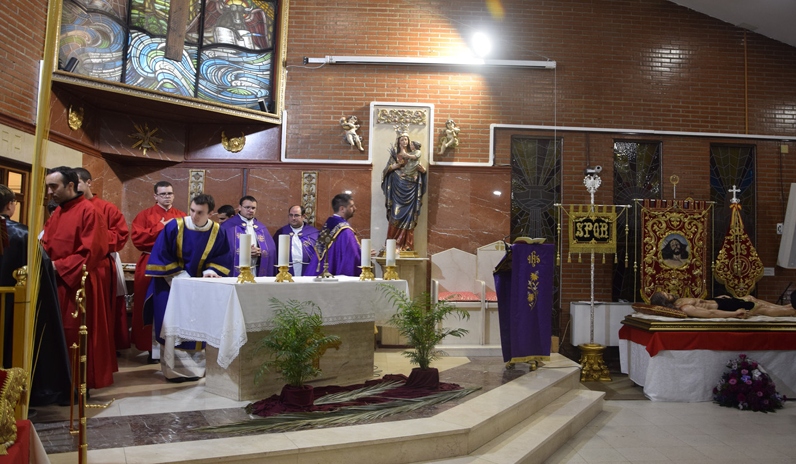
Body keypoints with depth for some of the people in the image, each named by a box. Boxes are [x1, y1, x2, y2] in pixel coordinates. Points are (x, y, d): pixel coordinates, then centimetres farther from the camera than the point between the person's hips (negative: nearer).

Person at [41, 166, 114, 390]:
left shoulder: (89, 212, -12)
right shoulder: (56, 213, 14)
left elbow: (89, 253, -17)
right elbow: (46, 244, 13)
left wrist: (57, 267, -18)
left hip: (78, 284, -7)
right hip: (56, 282, 7)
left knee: (74, 335, 0)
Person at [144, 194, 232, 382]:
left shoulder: (218, 232, -9)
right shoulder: (174, 227, -16)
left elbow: (222, 258, 0)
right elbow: (161, 256, -12)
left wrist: (210, 270, -19)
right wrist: (180, 276, -18)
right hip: (172, 283, -3)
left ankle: (195, 366, 17)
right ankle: (173, 369, 5)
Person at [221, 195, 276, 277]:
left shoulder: (261, 227, 15)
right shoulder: (229, 226, 0)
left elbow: (271, 249, 8)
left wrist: (260, 252, -12)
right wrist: (244, 251, -16)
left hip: (257, 272, 4)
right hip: (236, 272, -4)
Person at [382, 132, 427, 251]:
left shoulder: (413, 155, 12)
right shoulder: (395, 155, 10)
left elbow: (423, 171, 5)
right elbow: (387, 169, 0)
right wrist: (398, 164, -15)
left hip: (410, 190, 1)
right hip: (397, 189, -1)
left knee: (408, 217, -2)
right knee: (396, 216, -9)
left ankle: (407, 245, 1)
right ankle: (393, 245, -7)